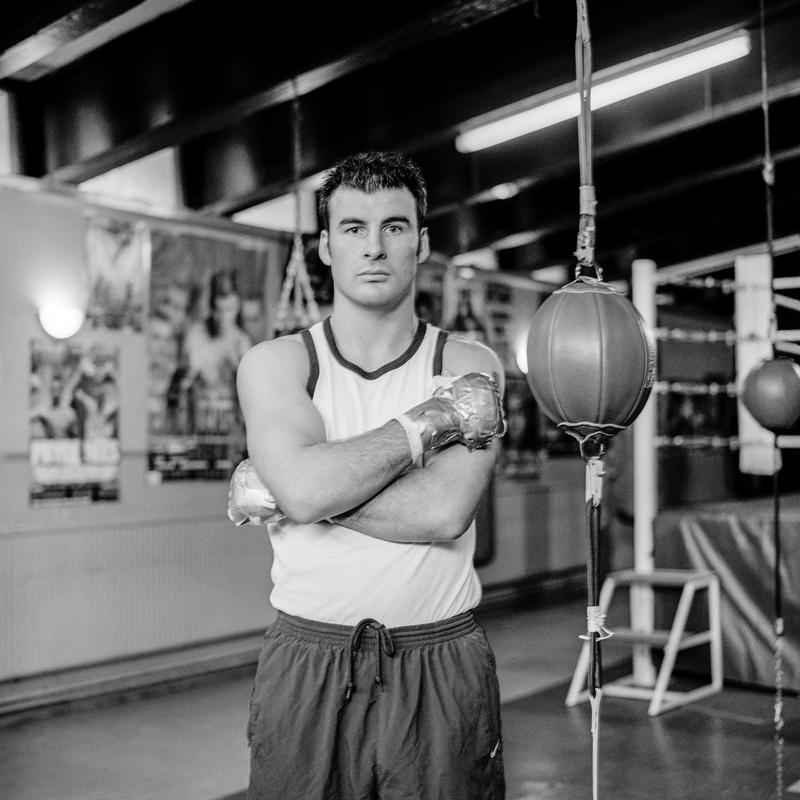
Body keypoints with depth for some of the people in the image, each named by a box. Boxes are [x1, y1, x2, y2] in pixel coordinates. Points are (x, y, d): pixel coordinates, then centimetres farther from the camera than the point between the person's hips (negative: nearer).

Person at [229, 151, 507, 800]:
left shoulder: (470, 367, -2)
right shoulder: (274, 363, 0)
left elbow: (443, 513, -17)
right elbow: (305, 488, -18)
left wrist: (273, 492, -15)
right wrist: (433, 420, -13)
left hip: (440, 670, 0)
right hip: (307, 670, 0)